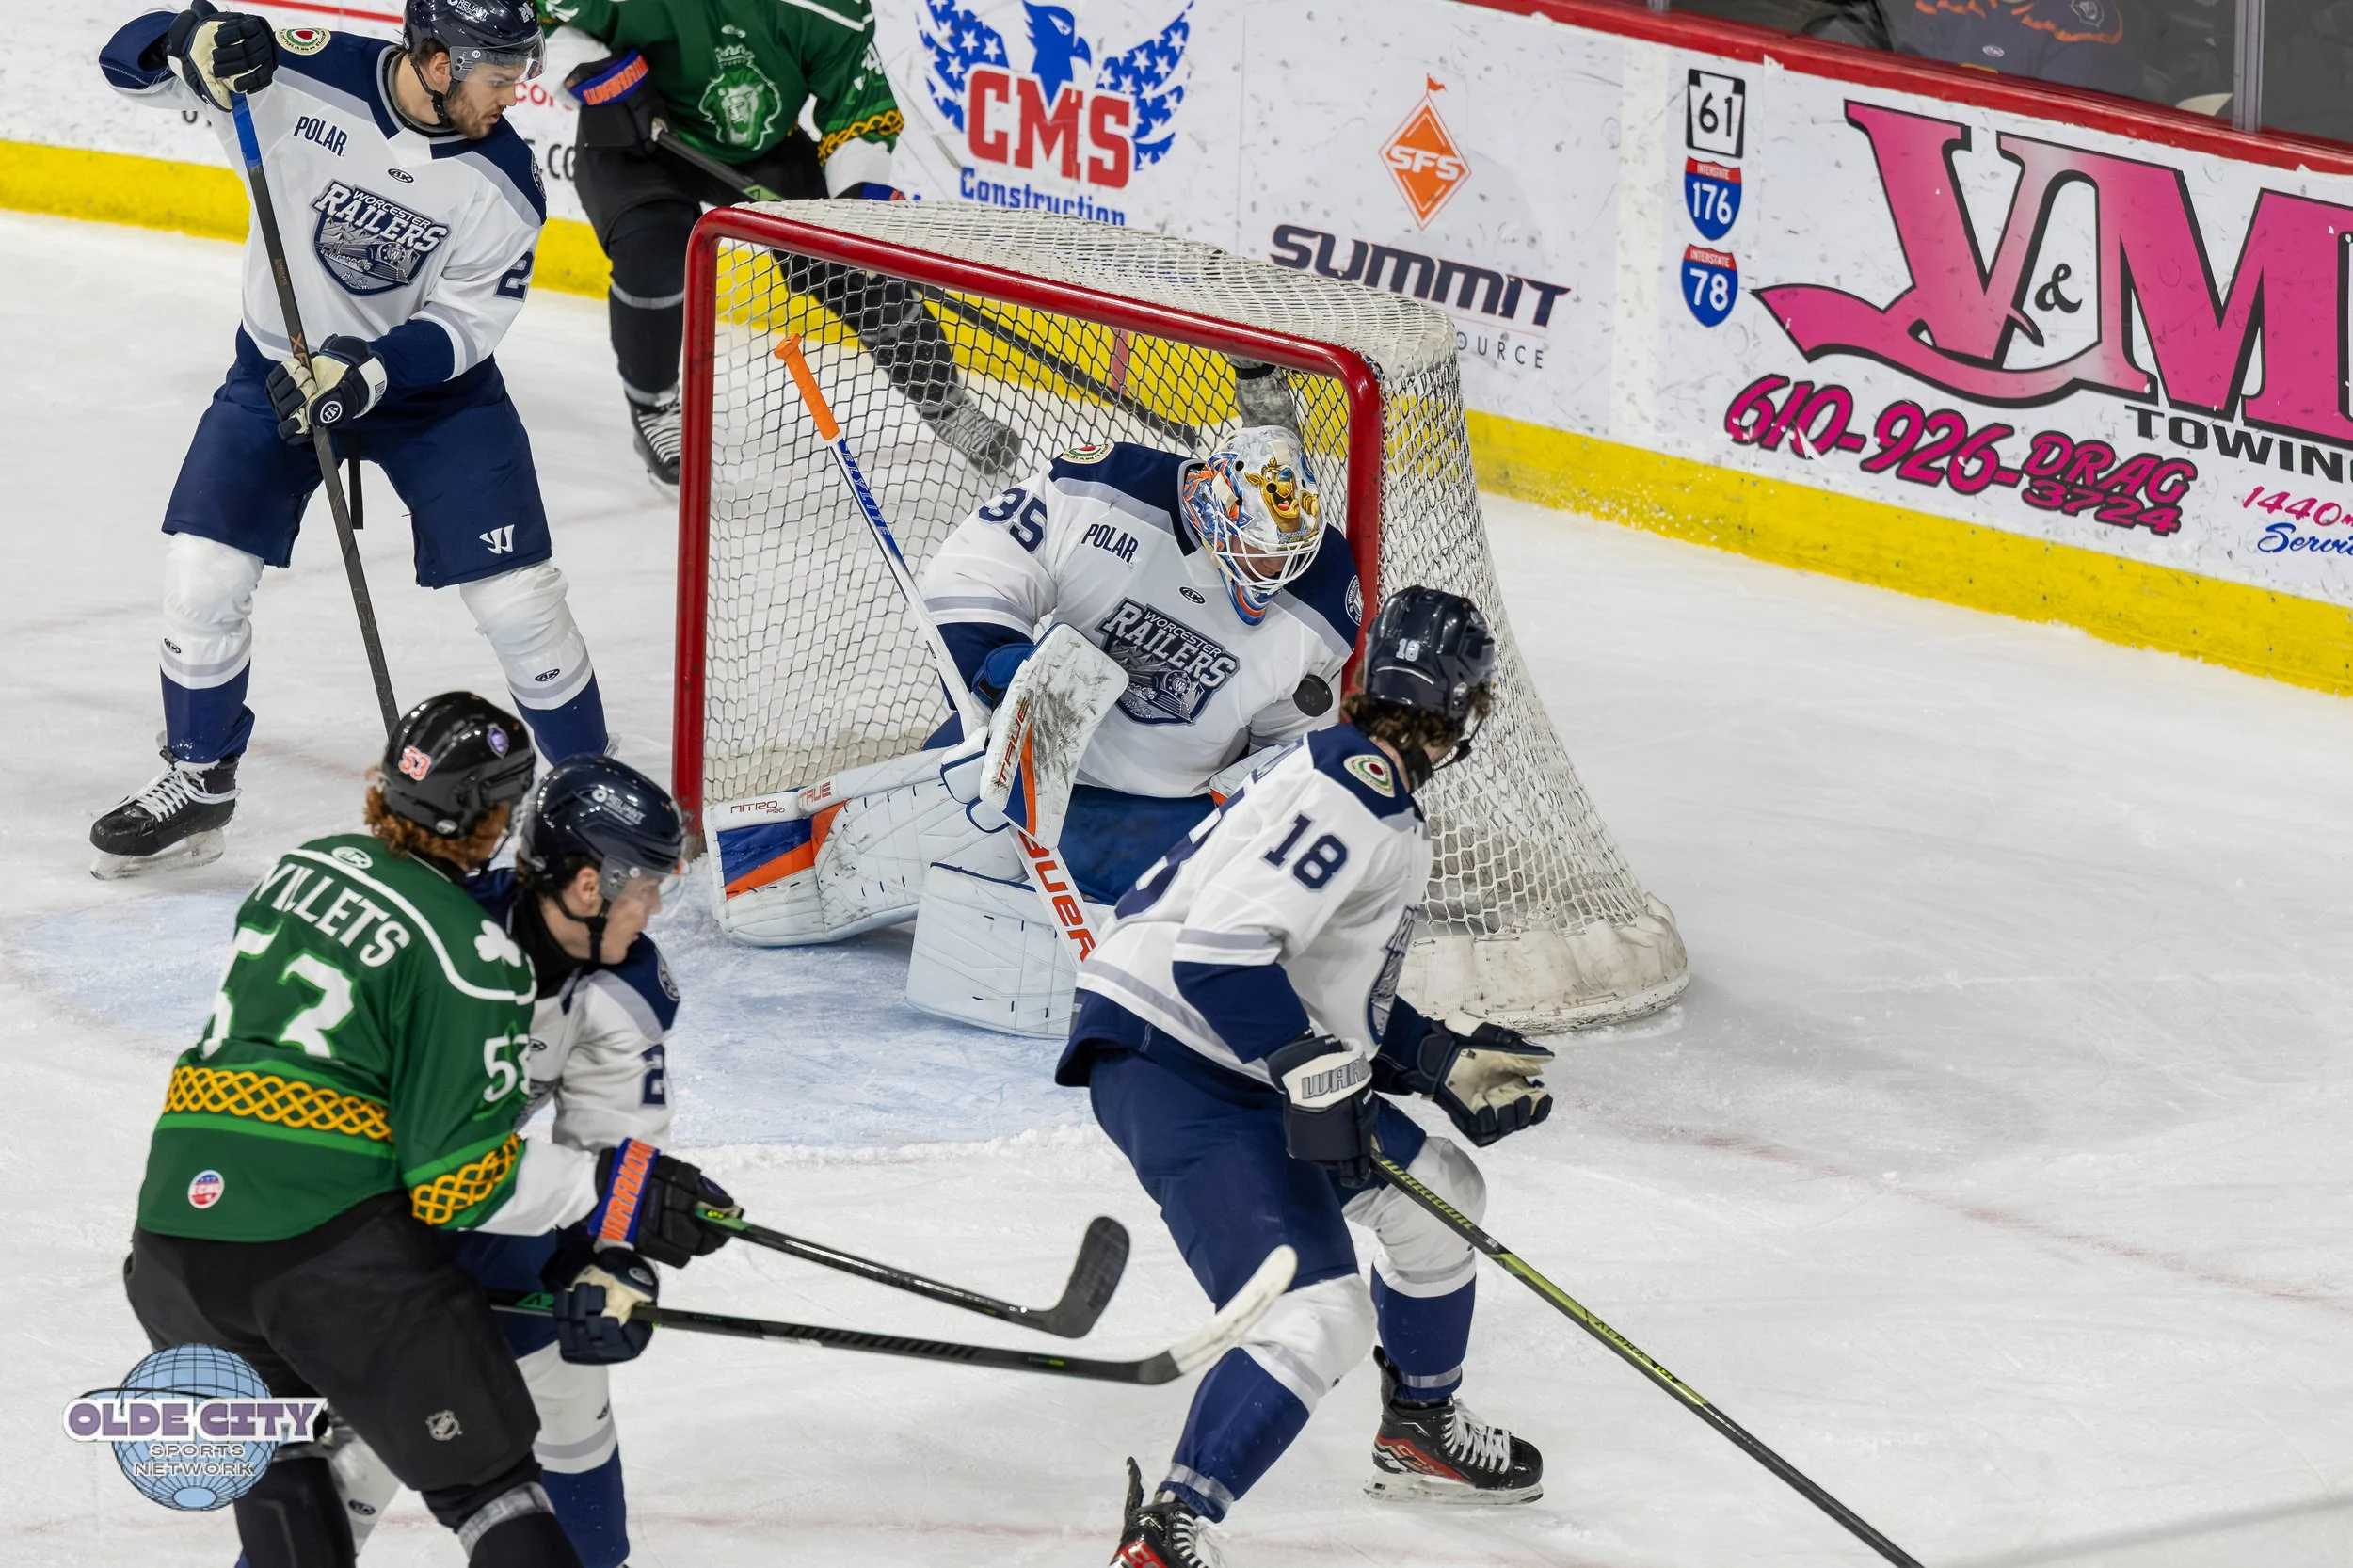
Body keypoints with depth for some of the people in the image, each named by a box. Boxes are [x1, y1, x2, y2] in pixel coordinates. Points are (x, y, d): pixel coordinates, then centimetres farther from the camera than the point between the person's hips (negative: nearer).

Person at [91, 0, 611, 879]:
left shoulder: (505, 181, -19)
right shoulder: (302, 78, -23)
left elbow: (463, 322, -14)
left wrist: (367, 373, -31)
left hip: (432, 379, 0)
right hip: (283, 363, 0)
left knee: (518, 598, -5)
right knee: (203, 573, -8)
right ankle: (198, 783, 13)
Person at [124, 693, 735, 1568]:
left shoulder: (306, 867, 16)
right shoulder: (474, 958, -6)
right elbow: (457, 1185, -9)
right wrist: (617, 1187, -2)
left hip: (178, 1215, 7)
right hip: (329, 1236, -7)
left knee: (277, 1464, 26)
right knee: (485, 1482, 1)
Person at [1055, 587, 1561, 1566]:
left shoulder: (1380, 802, 15)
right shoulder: (1352, 792, -19)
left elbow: (1344, 992, 25)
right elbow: (1218, 952, -28)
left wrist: (1448, 1067, 20)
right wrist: (1317, 1072, -27)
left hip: (1255, 1066, 11)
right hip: (1172, 1069, -11)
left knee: (1437, 1190, 24)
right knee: (1320, 1313, -22)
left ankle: (1421, 1431, 43)